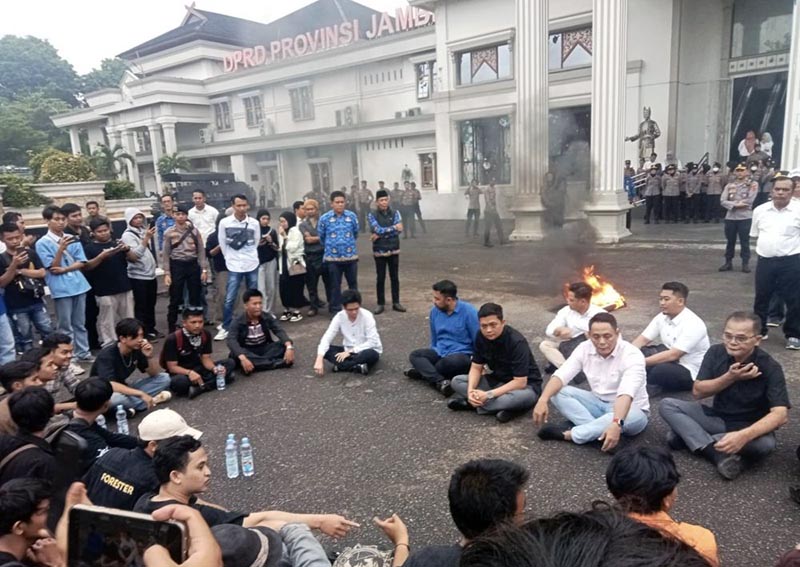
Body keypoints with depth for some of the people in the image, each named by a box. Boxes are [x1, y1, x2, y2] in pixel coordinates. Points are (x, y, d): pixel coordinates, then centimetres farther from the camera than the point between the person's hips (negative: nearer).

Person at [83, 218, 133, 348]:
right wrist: (102, 256, -24)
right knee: (107, 322, -2)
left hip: (125, 288, 4)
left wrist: (126, 249, -12)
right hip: (105, 292, -4)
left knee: (128, 319, 10)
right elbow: (86, 267, -11)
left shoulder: (117, 243, 12)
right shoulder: (89, 248, 0)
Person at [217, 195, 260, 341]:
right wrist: (230, 258, 5)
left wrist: (249, 256, 9)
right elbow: (223, 244, 3)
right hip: (234, 266, -2)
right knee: (229, 299, -3)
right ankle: (226, 328, 8)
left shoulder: (254, 223, -1)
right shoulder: (224, 223, -5)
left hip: (252, 265, 2)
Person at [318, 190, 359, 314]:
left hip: (351, 256, 2)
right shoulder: (324, 218, -4)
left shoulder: (352, 216, 0)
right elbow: (321, 237, 8)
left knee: (353, 283, 12)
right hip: (333, 257, -2)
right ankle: (335, 310, 16)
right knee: (335, 285, 6)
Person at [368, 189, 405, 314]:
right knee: (380, 278, 5)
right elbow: (378, 230, -17)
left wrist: (380, 235, -15)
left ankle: (396, 303, 18)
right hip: (379, 251, -2)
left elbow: (399, 230, -11)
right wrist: (394, 227, -14)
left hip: (394, 250, 2)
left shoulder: (395, 213, 1)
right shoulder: (372, 215, -4)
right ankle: (381, 304, 14)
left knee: (394, 277, 9)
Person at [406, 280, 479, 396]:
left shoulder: (468, 311, -12)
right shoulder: (434, 311, 4)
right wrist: (431, 357, 20)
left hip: (463, 355, -5)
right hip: (440, 352, 5)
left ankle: (423, 371, -18)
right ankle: (441, 382, -37)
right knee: (414, 355, -20)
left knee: (453, 361, -40)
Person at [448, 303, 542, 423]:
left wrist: (489, 395, -32)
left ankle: (468, 403, -25)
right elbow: (476, 368, -3)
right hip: (498, 381, 6)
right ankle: (505, 406, -19)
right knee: (456, 381, -10)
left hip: (525, 385, -6)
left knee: (523, 396, -42)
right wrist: (471, 391, -23)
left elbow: (520, 382, -29)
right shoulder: (481, 337, -10)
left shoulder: (517, 342, -28)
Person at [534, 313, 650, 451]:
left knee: (631, 417, -41)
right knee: (557, 392, -16)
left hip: (630, 409, -4)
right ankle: (600, 431, -30)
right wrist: (543, 400, -36)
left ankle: (568, 434, -32)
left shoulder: (632, 355, -24)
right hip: (599, 404, 5)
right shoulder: (584, 349, -9)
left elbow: (626, 394, -39)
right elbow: (561, 375, -18)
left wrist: (616, 424, -55)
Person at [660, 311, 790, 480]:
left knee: (765, 444, -37)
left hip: (749, 427, -3)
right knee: (667, 405, -15)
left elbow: (780, 414, -29)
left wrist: (744, 435, -45)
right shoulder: (716, 353, -9)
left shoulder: (770, 367, -19)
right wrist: (730, 377, -25)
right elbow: (698, 391, -8)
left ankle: (688, 435, -24)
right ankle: (718, 453, -30)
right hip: (717, 417, 3)